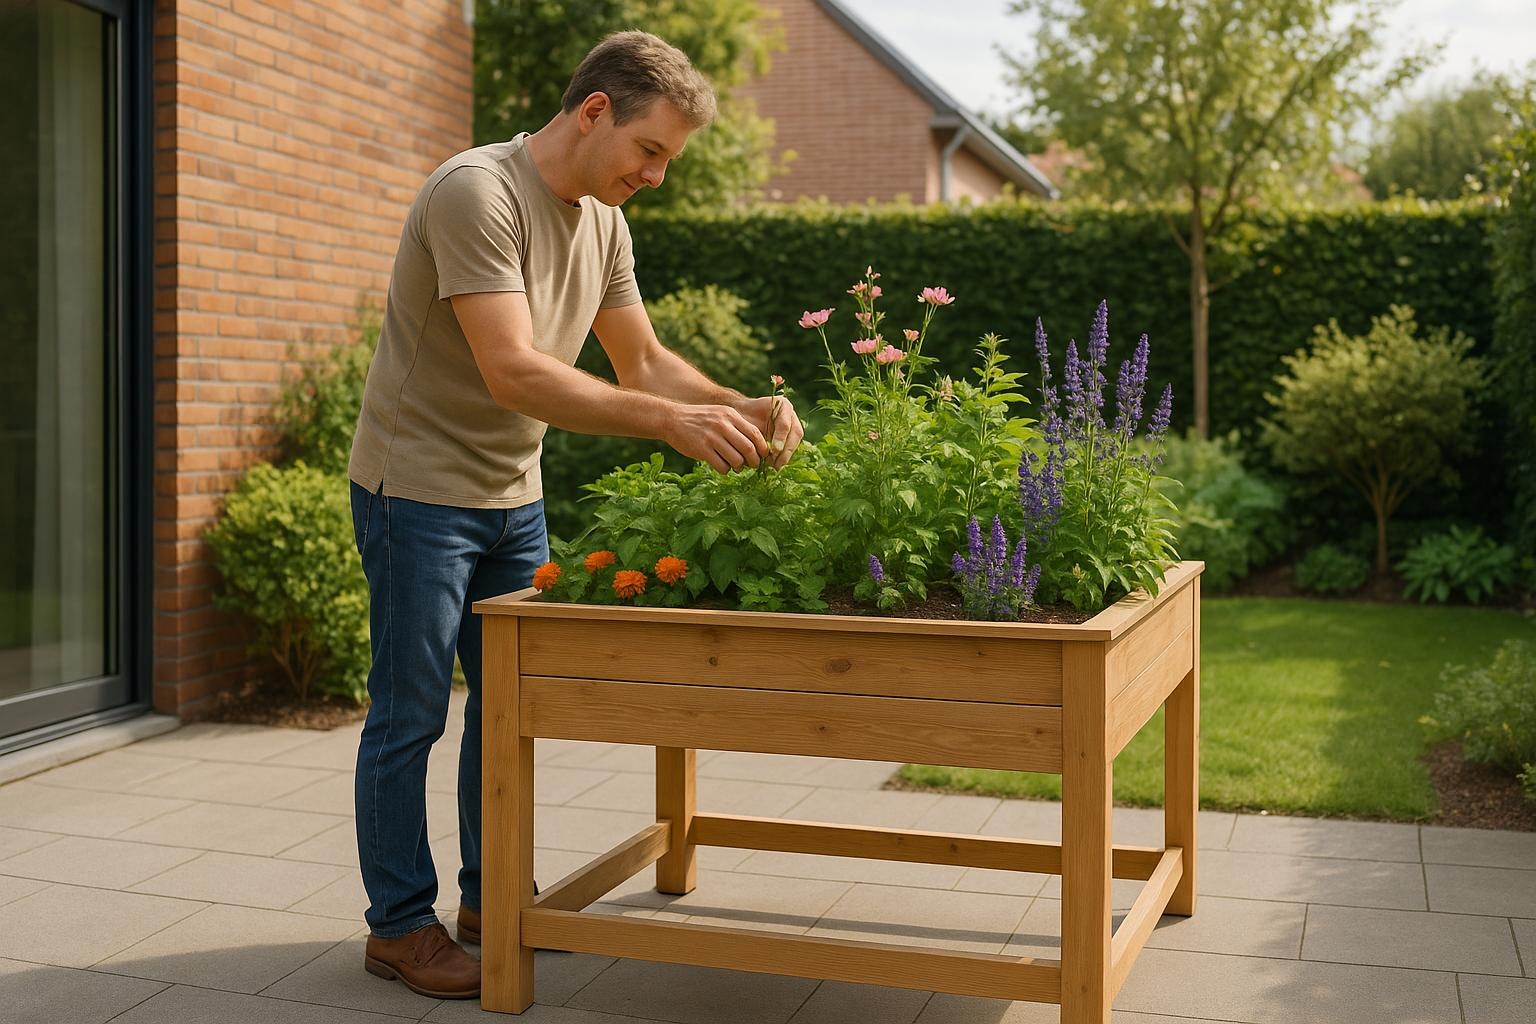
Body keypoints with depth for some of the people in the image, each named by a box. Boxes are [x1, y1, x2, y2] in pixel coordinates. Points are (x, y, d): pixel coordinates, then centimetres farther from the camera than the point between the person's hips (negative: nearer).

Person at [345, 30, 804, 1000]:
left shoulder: (603, 221, 5)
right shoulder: (477, 192, -22)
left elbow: (643, 360, 10)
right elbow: (513, 373, -31)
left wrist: (745, 409, -7)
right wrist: (674, 422, -33)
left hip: (513, 497, 8)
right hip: (420, 491, -8)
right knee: (410, 716, 1)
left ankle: (490, 899, 27)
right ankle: (400, 925, 15)